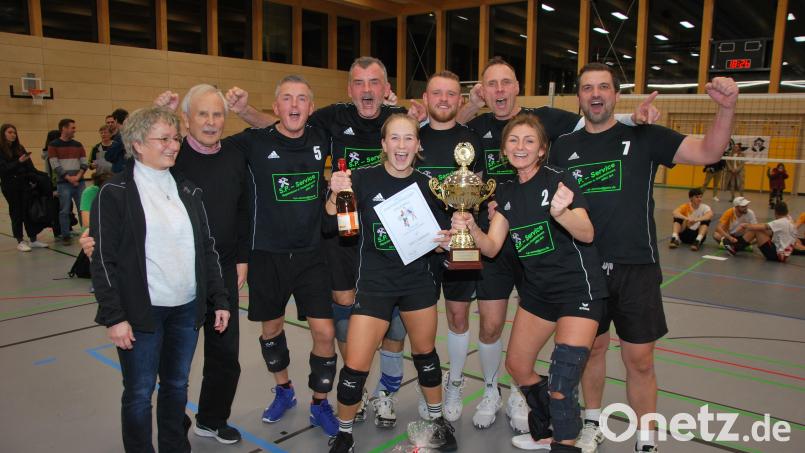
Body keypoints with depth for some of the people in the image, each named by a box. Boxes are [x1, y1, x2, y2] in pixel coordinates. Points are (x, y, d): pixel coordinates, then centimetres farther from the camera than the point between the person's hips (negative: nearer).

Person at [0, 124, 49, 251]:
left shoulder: (20, 148, 9)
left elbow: (30, 166, 8)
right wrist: (19, 162, -24)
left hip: (24, 183, 4)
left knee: (30, 211, 3)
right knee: (16, 213, 3)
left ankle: (33, 240, 10)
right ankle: (20, 242, 11)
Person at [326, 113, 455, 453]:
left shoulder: (426, 185, -1)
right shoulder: (364, 178, -9)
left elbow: (440, 235, 9)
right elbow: (332, 217, -17)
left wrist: (446, 238, -12)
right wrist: (336, 194, -36)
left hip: (418, 281, 3)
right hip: (375, 282, -3)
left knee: (425, 352, 17)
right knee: (355, 365, -4)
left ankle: (438, 420, 41)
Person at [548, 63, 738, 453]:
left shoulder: (643, 137, -1)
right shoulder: (564, 147, 5)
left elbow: (708, 152, -7)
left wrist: (726, 108, -23)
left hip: (636, 268, -2)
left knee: (639, 359, 4)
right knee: (592, 347, 14)